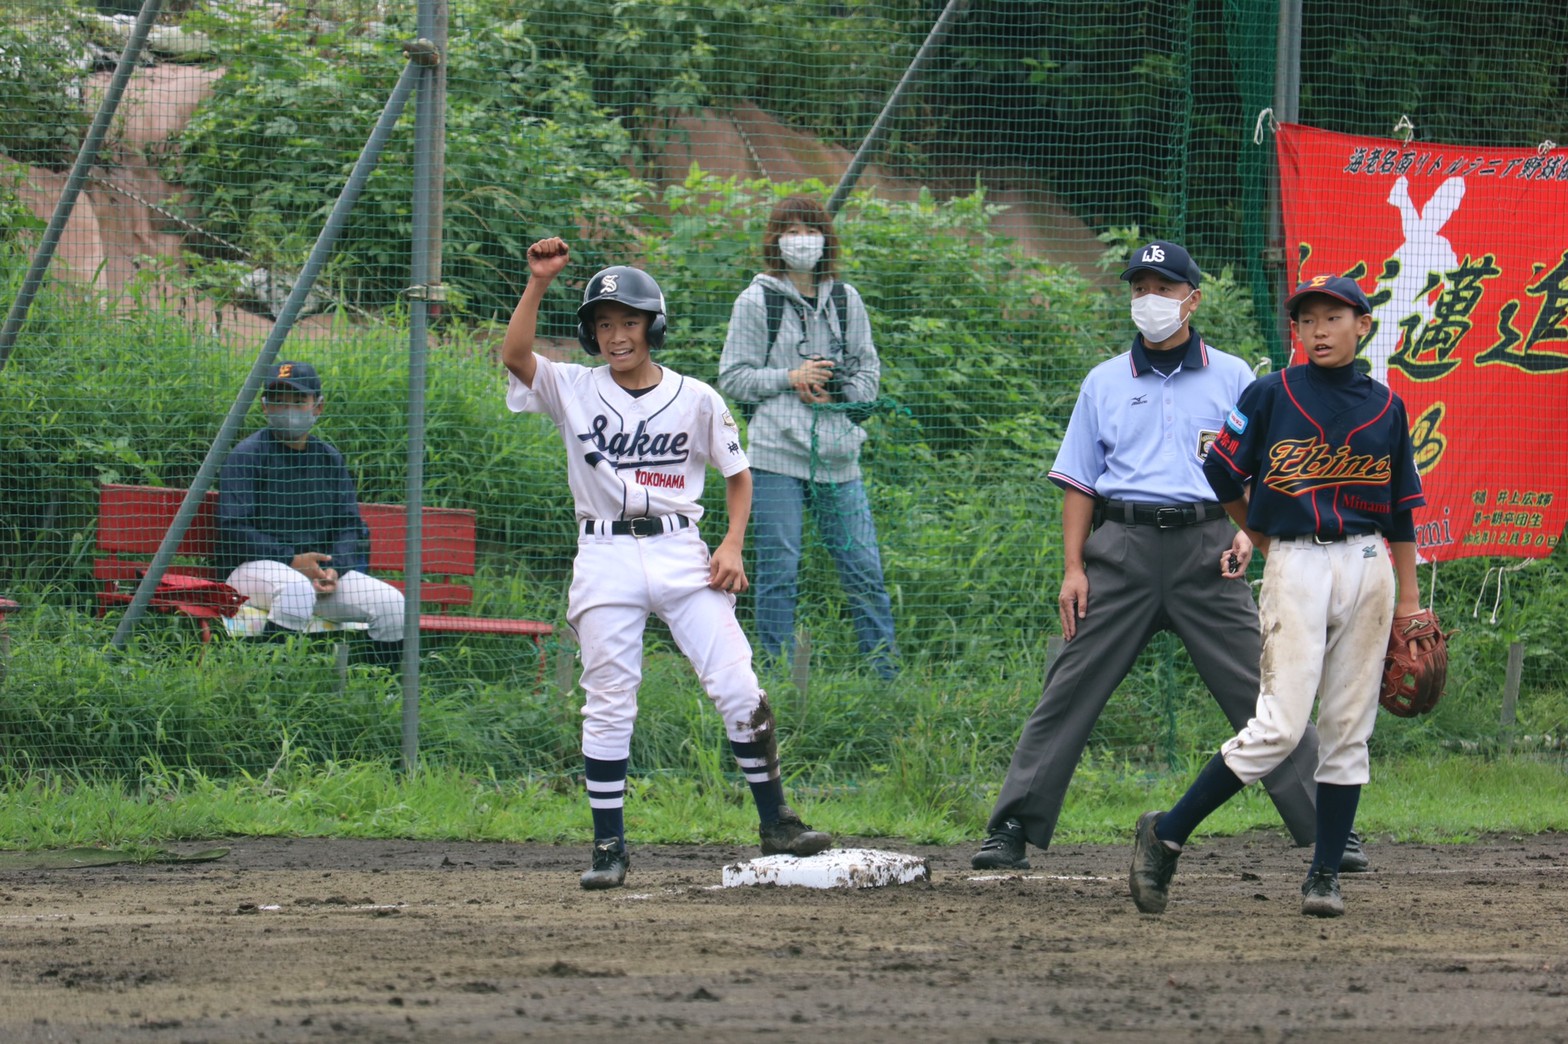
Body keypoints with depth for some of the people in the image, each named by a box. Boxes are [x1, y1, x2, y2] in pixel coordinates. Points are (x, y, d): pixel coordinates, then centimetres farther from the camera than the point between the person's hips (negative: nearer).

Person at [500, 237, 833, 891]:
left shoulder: (696, 400, 6)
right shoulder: (574, 391, 4)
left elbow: (738, 474, 13)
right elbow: (515, 355, -12)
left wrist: (733, 545, -1)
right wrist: (539, 282, -21)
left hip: (681, 553, 0)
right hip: (606, 559, 0)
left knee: (737, 686, -8)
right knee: (607, 706, -2)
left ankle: (776, 823, 1)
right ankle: (609, 847, 4)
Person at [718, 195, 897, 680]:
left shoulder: (845, 300, 13)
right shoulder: (756, 302, 2)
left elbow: (868, 372, 16)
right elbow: (733, 377, 2)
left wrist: (837, 391, -4)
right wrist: (791, 378, -9)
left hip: (837, 456, 3)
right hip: (777, 455, -3)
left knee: (864, 568, 1)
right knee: (778, 571, -3)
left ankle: (887, 672, 7)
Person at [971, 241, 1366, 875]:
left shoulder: (1231, 378, 11)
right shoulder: (1105, 383, 14)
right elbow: (1080, 482, 12)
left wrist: (1248, 532, -7)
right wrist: (1074, 567, 2)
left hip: (1205, 551, -1)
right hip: (1123, 549, 1)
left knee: (1258, 689, -4)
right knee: (1070, 689, -2)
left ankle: (1323, 824, 0)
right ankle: (1013, 831, 0)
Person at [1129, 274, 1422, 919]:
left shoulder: (1385, 407, 10)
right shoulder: (1270, 397, 0)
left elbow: (1401, 509, 14)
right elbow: (1221, 477, 5)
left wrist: (1408, 598, 11)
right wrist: (1269, 548, 9)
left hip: (1367, 568, 4)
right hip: (1295, 567, -4)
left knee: (1348, 731, 2)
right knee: (1280, 727, -12)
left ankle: (1325, 877, 7)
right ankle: (1165, 835, -4)